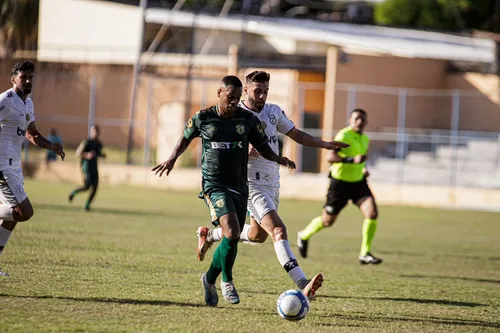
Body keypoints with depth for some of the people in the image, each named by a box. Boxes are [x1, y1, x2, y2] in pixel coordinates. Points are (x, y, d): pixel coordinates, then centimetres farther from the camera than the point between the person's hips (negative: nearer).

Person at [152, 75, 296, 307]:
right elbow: (186, 138, 17)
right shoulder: (202, 118, -1)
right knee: (231, 231, -23)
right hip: (214, 185, -4)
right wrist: (173, 158, 2)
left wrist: (278, 159, -7)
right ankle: (227, 280, -4)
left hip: (239, 187, 4)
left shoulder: (248, 119, 3)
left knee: (232, 238, 7)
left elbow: (263, 147, 12)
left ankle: (210, 279, 31)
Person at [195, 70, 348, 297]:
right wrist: (245, 152, -26)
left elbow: (297, 135, 16)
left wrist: (325, 144, 3)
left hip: (272, 183, 8)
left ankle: (209, 235, 45)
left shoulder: (273, 111, 8)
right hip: (252, 184, -8)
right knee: (278, 231, -23)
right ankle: (303, 286, -34)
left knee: (258, 235, 21)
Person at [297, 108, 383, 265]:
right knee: (327, 221, 8)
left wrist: (363, 168, 8)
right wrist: (352, 160, -41)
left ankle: (365, 254, -7)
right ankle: (304, 236, 39)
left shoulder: (365, 139, 7)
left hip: (358, 182, 6)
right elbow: (330, 157, -31)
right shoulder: (344, 136, -18)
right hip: (340, 183, -6)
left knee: (372, 213, -16)